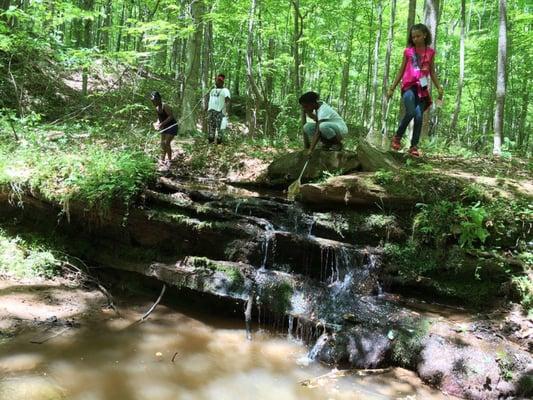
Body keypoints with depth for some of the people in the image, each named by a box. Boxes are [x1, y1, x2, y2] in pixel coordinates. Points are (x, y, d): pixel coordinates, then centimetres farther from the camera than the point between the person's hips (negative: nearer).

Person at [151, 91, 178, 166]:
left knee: (166, 143, -13)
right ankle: (162, 160, 18)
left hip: (172, 126, -9)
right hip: (165, 127, 9)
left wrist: (162, 123, -28)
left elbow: (171, 116, -25)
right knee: (163, 143, 9)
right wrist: (157, 123, -4)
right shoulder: (157, 108, 4)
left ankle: (169, 161, -2)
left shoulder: (164, 106, -21)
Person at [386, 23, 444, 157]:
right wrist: (392, 88, 9)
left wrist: (439, 88, 7)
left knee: (419, 116, -8)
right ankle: (397, 137, -5)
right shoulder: (408, 51, 7)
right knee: (411, 112, -23)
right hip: (409, 86, -2)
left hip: (422, 88, 2)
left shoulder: (430, 52, 11)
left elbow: (432, 72, 16)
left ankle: (414, 146, -3)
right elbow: (401, 71, 12)